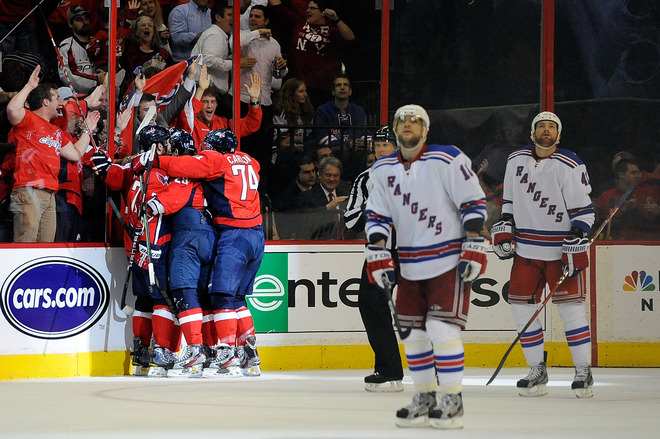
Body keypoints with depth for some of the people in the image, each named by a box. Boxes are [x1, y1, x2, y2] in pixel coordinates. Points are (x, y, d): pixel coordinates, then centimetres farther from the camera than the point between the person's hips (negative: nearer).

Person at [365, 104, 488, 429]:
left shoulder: (447, 160, -9)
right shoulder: (383, 170, 6)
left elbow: (474, 204, -9)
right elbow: (377, 216, 10)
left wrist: (474, 249, -14)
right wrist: (377, 256, 1)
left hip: (449, 261, -6)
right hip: (410, 266, 6)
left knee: (442, 329, -13)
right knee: (413, 332, 7)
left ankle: (452, 401, -4)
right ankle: (425, 398, 19)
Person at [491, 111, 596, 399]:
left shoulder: (570, 166, -8)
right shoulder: (516, 161, 7)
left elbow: (583, 208, -9)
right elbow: (509, 199, 19)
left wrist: (576, 242, -16)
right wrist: (504, 228, 9)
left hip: (561, 248, -5)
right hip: (525, 248, 5)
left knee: (571, 307, -7)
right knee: (521, 307, 2)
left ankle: (583, 372, 1)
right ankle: (537, 371, 12)